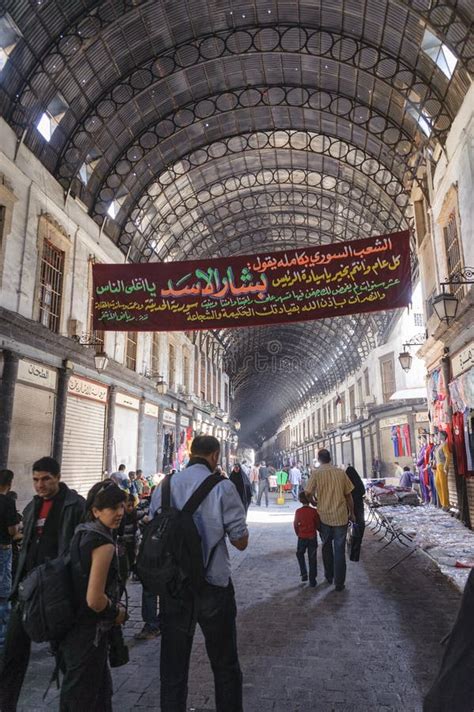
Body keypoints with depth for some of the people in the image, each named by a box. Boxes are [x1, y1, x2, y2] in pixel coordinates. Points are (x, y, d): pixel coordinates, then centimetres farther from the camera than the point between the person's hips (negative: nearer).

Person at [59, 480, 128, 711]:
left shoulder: (81, 532, 2)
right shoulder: (104, 543, -26)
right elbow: (95, 600, -29)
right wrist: (117, 613, -11)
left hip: (71, 627, 8)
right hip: (88, 634, -8)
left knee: (101, 688, 26)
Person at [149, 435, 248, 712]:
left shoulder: (163, 488, -1)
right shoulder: (222, 487, -12)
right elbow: (241, 542, -8)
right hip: (213, 585, -3)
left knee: (173, 665, 16)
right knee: (225, 665, 16)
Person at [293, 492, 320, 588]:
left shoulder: (298, 511, -9)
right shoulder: (314, 511, -11)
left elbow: (295, 525, -1)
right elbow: (318, 525, -4)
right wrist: (318, 529, 18)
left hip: (302, 537, 0)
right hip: (312, 537, 0)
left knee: (300, 555, 24)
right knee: (312, 559, 8)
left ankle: (304, 574, 17)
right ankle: (312, 581, 11)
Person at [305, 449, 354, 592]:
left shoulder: (316, 473, -6)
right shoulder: (341, 472, -1)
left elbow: (308, 494, -6)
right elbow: (348, 495, 3)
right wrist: (351, 513, 16)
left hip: (324, 516, 0)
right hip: (341, 516, 0)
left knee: (326, 547, 20)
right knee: (339, 550, 8)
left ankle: (329, 576, 32)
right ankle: (339, 583, 11)